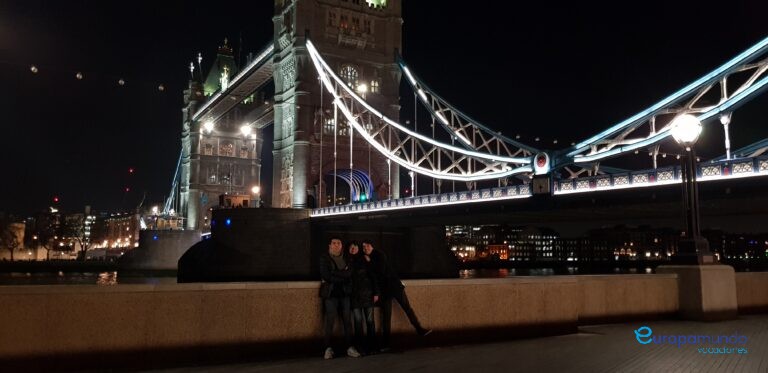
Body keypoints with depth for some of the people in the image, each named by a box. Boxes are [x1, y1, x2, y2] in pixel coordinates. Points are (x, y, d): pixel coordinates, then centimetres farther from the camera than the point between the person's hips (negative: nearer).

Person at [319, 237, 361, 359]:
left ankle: (350, 347, 2)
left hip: (345, 293, 3)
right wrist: (342, 277, -6)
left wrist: (334, 274, -11)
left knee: (347, 321, -1)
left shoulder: (346, 259, 14)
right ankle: (328, 348, -2)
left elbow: (349, 273, -2)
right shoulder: (324, 258, 4)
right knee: (329, 321, -8)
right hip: (330, 294, -3)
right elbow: (326, 276, -8)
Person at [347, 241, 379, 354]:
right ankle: (360, 346, 3)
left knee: (370, 320, 1)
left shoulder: (365, 261, 7)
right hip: (355, 296, 0)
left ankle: (372, 346, 8)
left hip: (367, 294, 0)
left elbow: (373, 277, 5)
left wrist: (376, 293, -2)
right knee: (358, 321, -3)